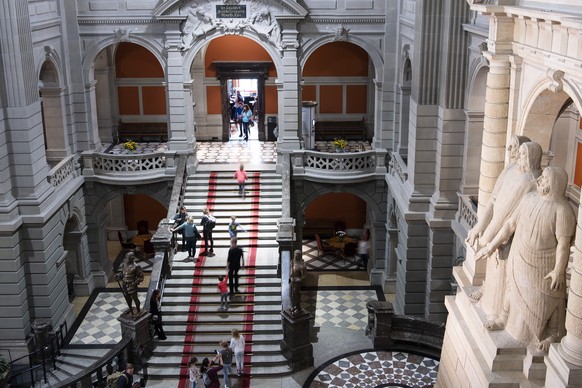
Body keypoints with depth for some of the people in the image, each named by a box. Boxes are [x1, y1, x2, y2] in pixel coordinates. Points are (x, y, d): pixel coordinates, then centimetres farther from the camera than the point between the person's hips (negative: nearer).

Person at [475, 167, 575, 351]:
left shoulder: (562, 210, -22)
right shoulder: (529, 198, -4)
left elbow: (563, 243, -20)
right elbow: (510, 225, 2)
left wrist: (558, 270, -20)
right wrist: (491, 246, 5)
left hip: (544, 266, -5)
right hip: (521, 260, 5)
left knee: (544, 299, 9)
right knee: (515, 289, 22)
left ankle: (552, 334, 31)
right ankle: (506, 319, 44)